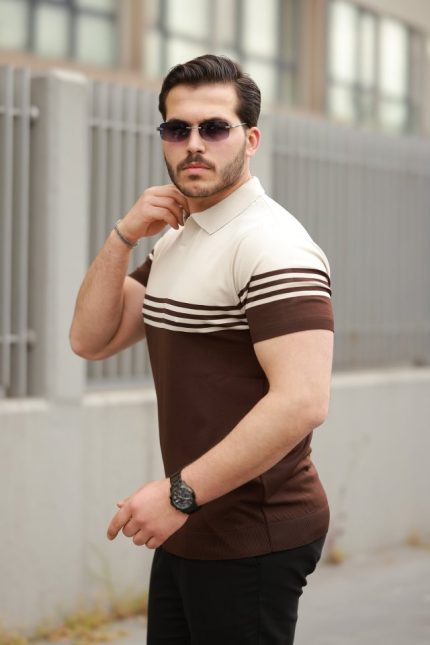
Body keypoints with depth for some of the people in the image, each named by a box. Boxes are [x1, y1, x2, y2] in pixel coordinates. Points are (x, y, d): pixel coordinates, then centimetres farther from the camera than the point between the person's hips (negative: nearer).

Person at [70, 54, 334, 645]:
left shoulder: (272, 246, -18)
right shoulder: (175, 241, 12)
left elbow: (302, 402, -27)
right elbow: (91, 340, 10)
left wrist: (180, 492, -26)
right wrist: (123, 237, -4)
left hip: (252, 541, -8)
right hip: (189, 529, 9)